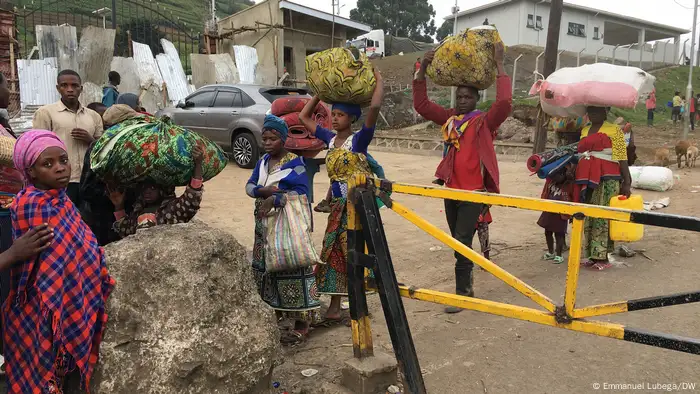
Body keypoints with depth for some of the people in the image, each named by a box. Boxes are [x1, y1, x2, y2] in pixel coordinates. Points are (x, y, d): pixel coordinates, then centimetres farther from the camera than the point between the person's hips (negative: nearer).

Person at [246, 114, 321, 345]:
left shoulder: (295, 163, -11)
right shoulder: (263, 162, 10)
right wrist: (264, 190, -15)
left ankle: (302, 323, -1)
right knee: (265, 266, 15)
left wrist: (274, 199, -28)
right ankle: (273, 310, 34)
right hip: (265, 223, 8)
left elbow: (301, 191, -20)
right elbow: (249, 186, 7)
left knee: (292, 267, -8)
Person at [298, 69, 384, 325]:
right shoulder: (330, 138, 8)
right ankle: (334, 308, 21)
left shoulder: (359, 139, -10)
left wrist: (378, 78, -12)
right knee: (333, 254, 10)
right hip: (338, 206, 7)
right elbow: (304, 116, 18)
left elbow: (375, 107, -25)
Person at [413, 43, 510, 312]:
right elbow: (421, 105, 4)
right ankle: (467, 282, 32)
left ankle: (462, 293, -2)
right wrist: (423, 70, -5)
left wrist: (499, 65, -19)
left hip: (474, 191, -6)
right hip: (451, 189, 6)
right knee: (458, 241, 16)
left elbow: (504, 101, -23)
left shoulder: (485, 121, -6)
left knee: (462, 241, -10)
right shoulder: (449, 119, 8)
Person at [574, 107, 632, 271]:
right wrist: (579, 180, 22)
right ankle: (592, 255, 14)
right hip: (586, 179, 6)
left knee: (603, 217, -6)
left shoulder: (614, 130, -1)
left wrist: (626, 182, -12)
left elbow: (622, 158, -6)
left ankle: (603, 257, -1)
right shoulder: (584, 131, 18)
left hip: (607, 179, -6)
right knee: (587, 217, 7)